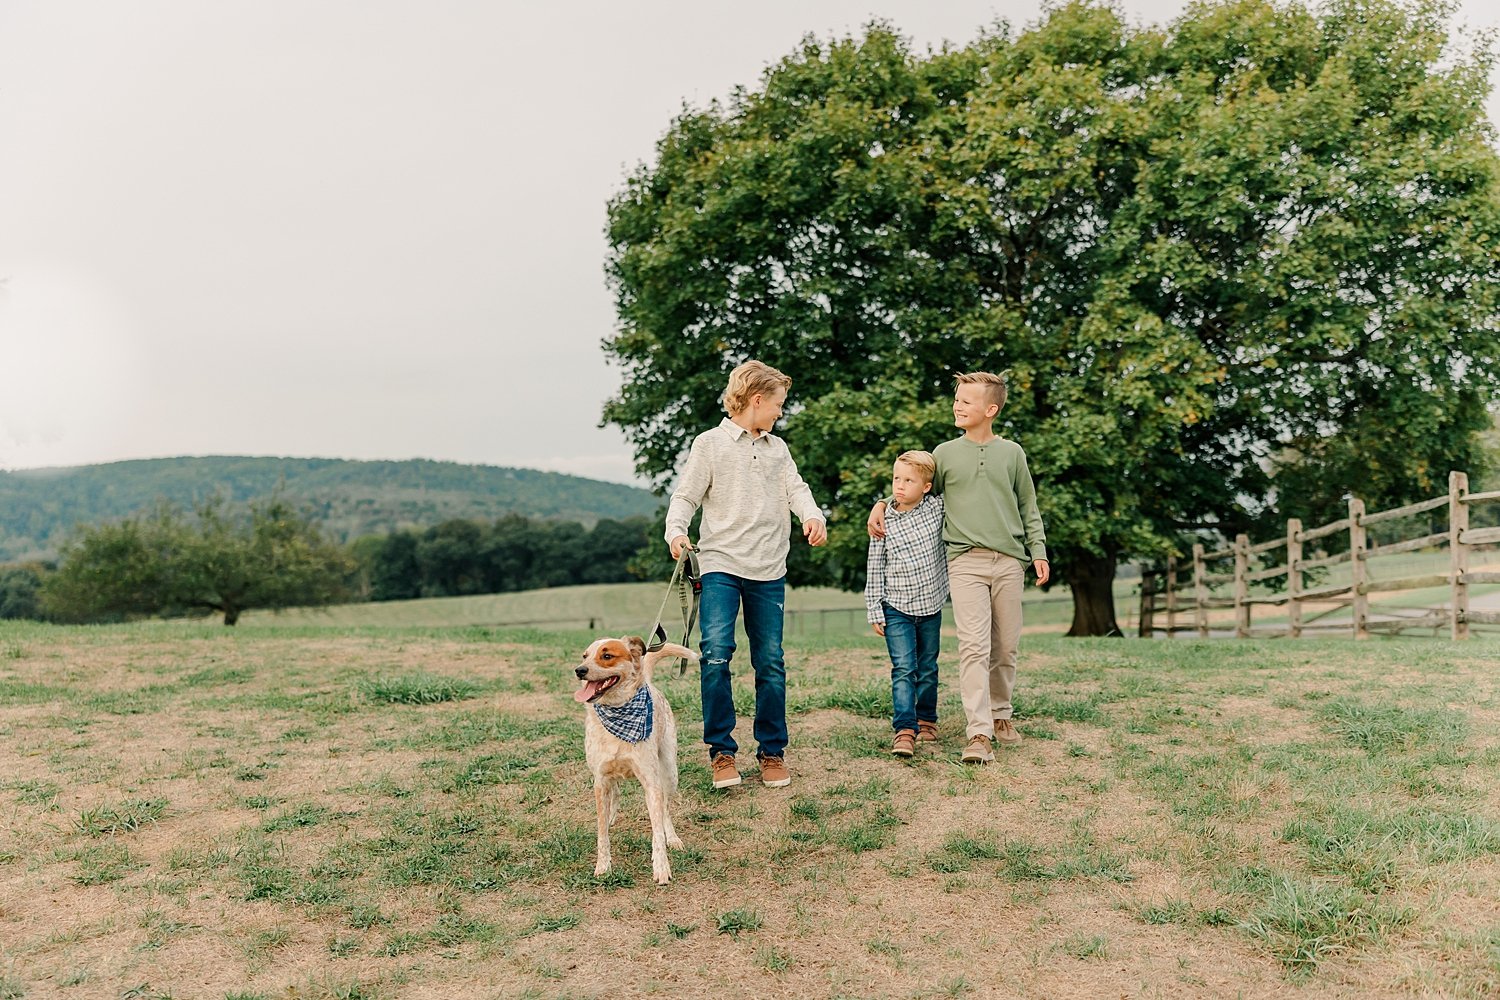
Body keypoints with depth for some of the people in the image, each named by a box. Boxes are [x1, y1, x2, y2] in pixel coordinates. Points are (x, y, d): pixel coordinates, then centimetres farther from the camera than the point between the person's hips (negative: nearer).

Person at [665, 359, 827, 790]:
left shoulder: (778, 448, 16)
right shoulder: (711, 443, 4)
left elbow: (795, 489, 5)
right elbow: (686, 496, 0)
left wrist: (813, 516, -17)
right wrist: (676, 531, -20)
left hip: (769, 570, 4)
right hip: (720, 564, -4)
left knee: (770, 662, 6)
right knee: (716, 654, -16)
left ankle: (772, 751, 18)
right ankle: (721, 751, -2)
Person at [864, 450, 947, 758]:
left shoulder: (937, 508, -5)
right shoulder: (884, 521, -7)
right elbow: (874, 569, -2)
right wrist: (875, 612, -3)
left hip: (930, 606, 2)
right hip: (897, 608, -2)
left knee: (928, 668, 14)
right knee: (903, 669, -10)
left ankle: (926, 719, 31)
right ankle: (904, 729, -13)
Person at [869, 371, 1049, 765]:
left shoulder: (1012, 453, 11)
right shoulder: (945, 453, 9)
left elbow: (1028, 508, 15)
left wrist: (1038, 551, 6)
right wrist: (882, 503, 5)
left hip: (1010, 560, 2)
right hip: (966, 560, -2)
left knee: (1006, 646, 7)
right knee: (974, 646, -12)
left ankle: (1001, 714, 26)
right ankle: (978, 733, -14)